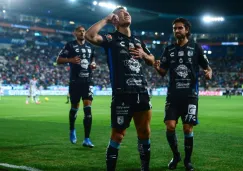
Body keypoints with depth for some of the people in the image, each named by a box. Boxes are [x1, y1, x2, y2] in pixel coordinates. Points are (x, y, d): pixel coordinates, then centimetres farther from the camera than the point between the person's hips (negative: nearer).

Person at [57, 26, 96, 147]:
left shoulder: (90, 47, 14)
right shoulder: (70, 45, -1)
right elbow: (59, 60, -4)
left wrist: (93, 64, 5)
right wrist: (71, 60, -21)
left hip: (87, 82, 3)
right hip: (75, 82, -3)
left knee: (88, 109, -8)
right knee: (74, 108, 9)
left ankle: (87, 139, -7)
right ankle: (72, 130, 37)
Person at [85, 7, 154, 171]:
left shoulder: (138, 41, 20)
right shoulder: (111, 38, 1)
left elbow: (152, 61, 30)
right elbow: (90, 36, -18)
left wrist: (143, 54, 8)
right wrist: (106, 20, -6)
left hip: (142, 93, 6)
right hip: (122, 95, -6)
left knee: (145, 133, 11)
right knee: (118, 135, -3)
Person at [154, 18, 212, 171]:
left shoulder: (196, 48, 1)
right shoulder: (169, 49, 8)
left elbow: (207, 67, 4)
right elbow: (163, 72, 9)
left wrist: (209, 73, -19)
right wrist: (158, 68, -14)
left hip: (190, 95, -2)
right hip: (173, 94, 2)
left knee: (188, 128, -3)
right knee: (170, 126, -7)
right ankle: (176, 156, 17)